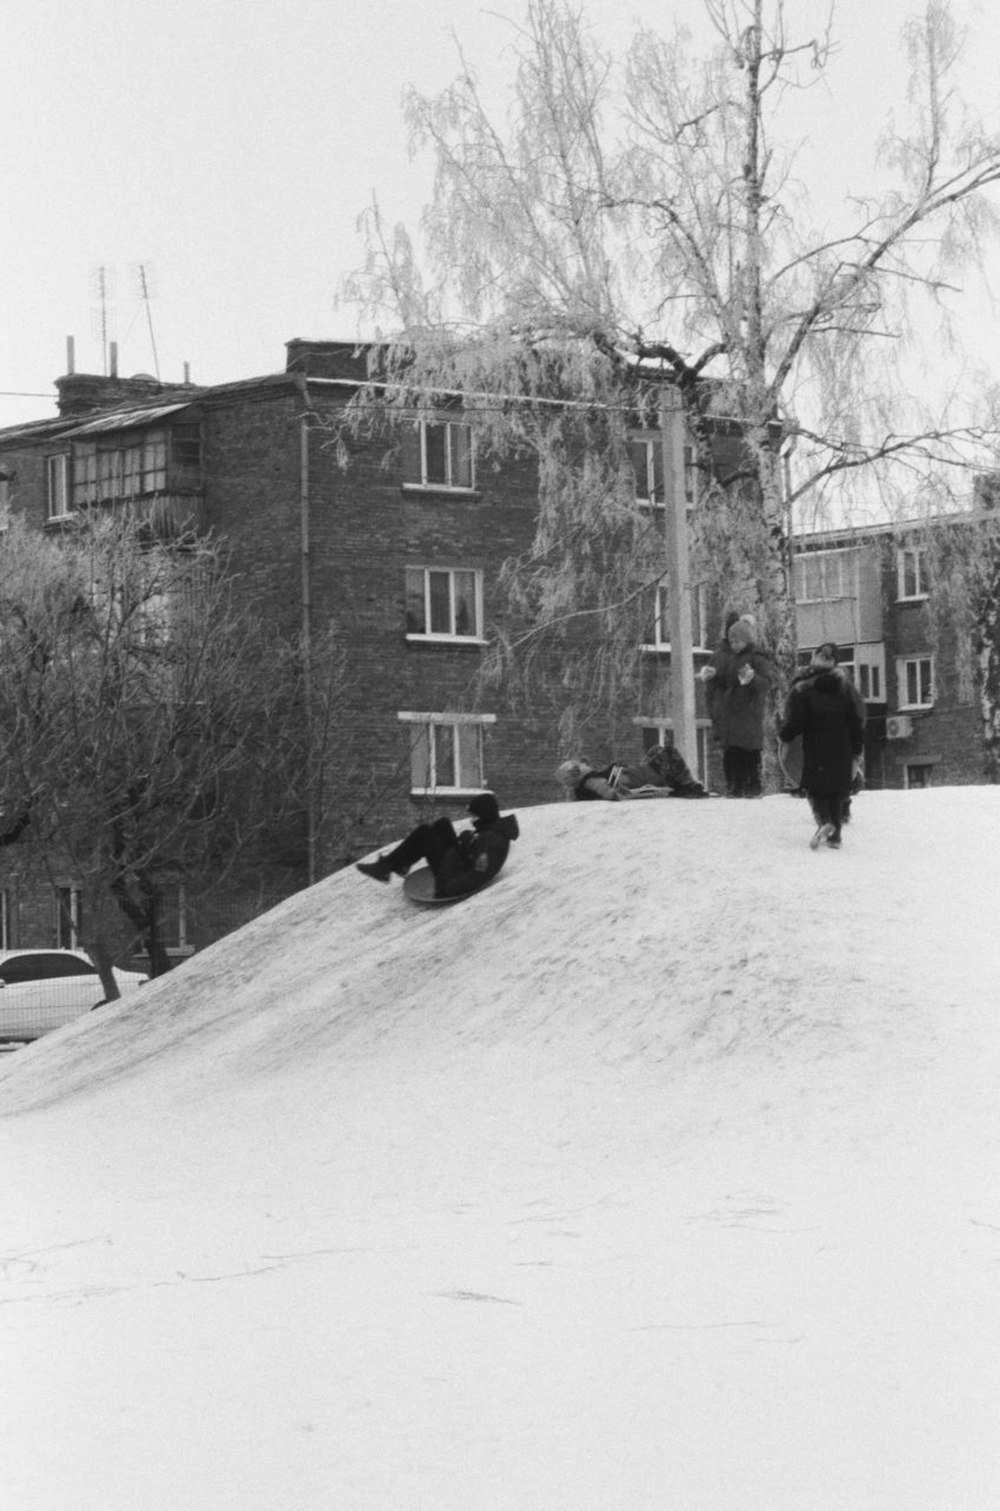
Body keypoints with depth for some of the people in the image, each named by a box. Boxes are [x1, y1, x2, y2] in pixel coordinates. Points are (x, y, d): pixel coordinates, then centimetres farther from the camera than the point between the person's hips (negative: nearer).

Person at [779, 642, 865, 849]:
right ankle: (835, 836, 13)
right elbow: (857, 721, 6)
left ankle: (824, 822, -21)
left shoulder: (802, 690, -11)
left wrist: (783, 736, 11)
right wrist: (857, 749, 15)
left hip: (814, 752, -3)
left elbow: (794, 723, -11)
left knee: (815, 791, 7)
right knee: (837, 794, 15)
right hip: (842, 752, 3)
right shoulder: (844, 687, 2)